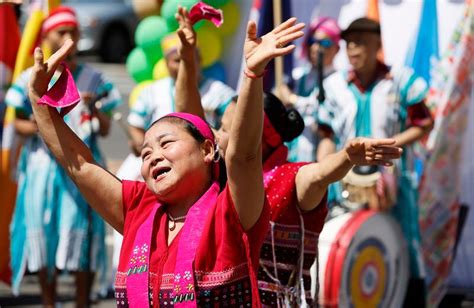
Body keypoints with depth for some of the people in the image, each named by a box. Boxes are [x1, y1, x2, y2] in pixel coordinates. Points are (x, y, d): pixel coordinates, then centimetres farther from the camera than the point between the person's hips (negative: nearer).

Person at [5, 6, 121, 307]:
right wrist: (34, 127, -13)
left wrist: (95, 110, -15)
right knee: (42, 230, 1)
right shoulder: (31, 79, 4)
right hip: (42, 163, 1)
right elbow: (17, 122, 9)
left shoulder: (93, 79, 5)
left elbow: (105, 130, 6)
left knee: (80, 232, -7)